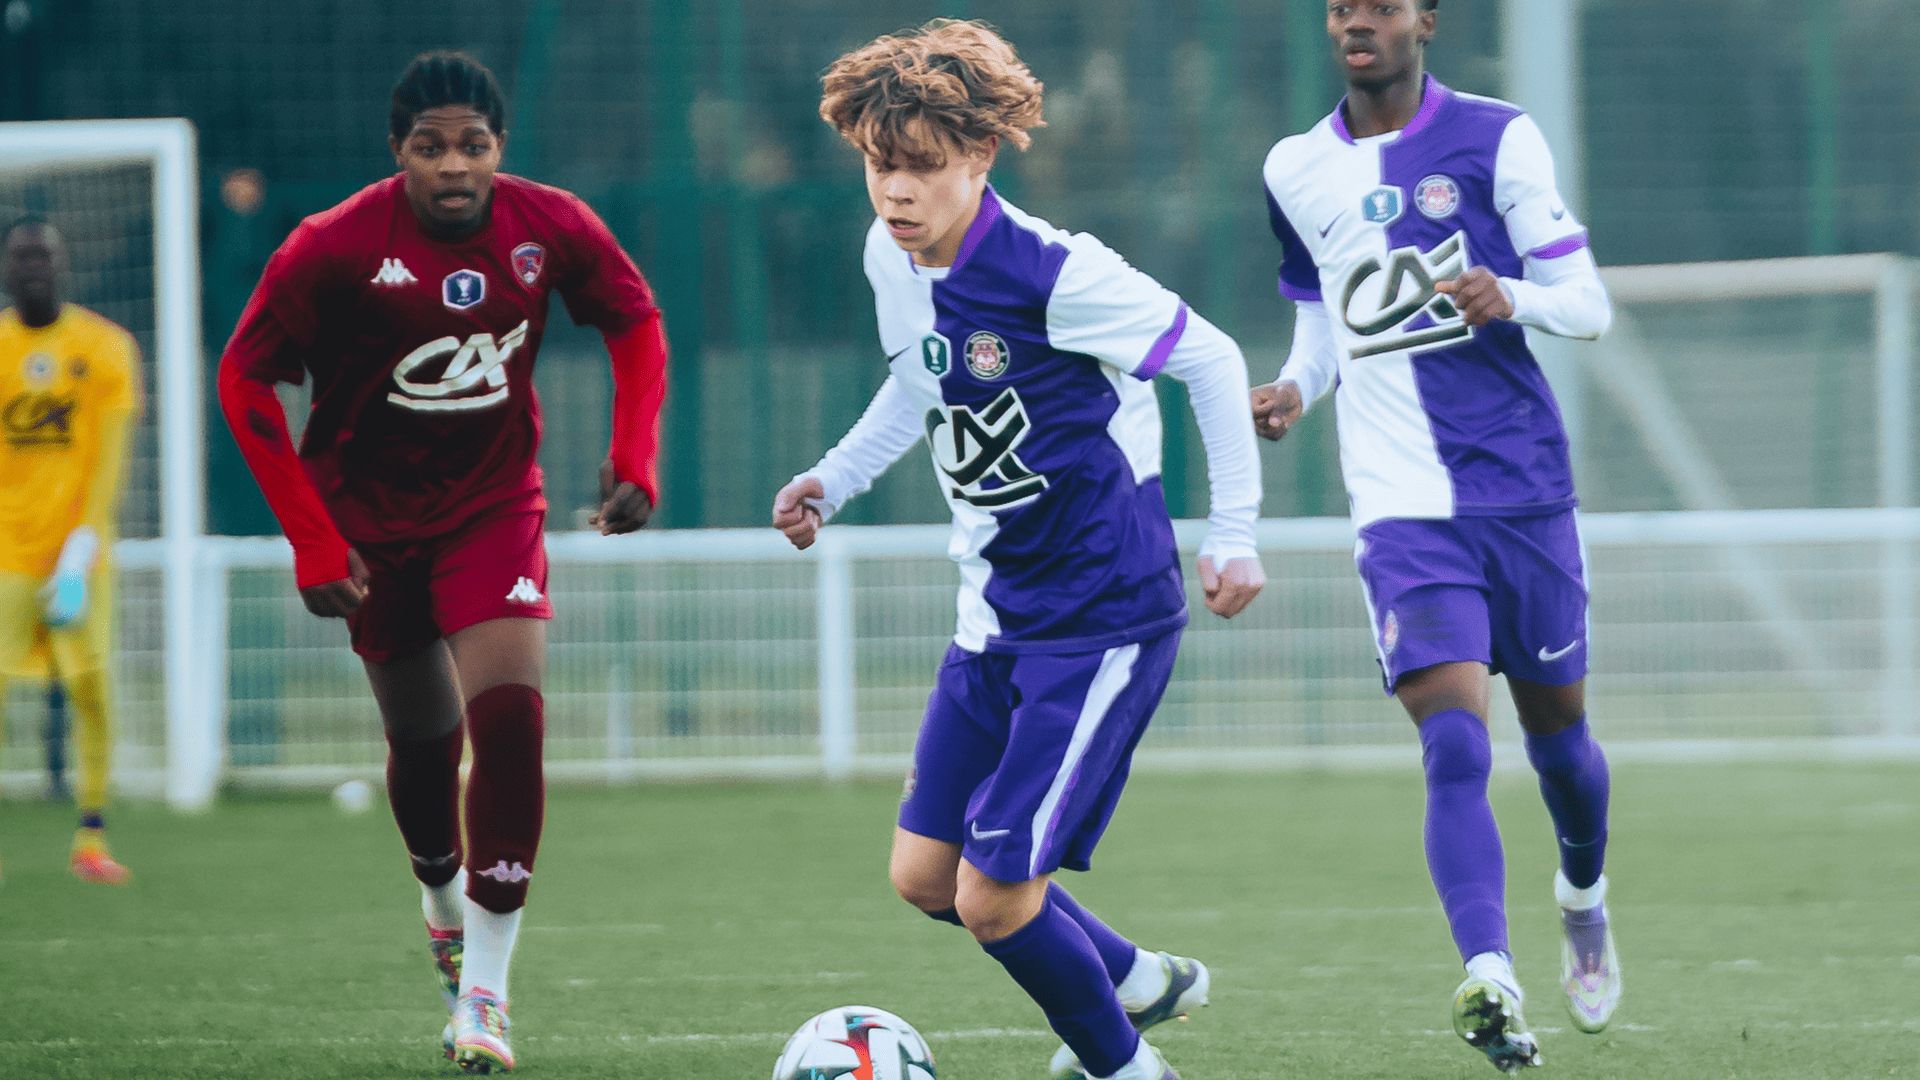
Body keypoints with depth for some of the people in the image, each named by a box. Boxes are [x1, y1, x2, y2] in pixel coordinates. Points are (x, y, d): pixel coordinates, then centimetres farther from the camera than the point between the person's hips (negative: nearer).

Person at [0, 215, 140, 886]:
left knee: (91, 685, -6)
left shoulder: (105, 347, 2)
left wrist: (86, 541, -12)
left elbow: (110, 455, -2)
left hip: (77, 547, 0)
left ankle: (91, 837, 1)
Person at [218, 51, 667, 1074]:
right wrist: (311, 541, -15)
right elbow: (245, 379, -13)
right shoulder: (334, 249, -21)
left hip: (494, 509, 1)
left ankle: (484, 989, -13)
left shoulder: (553, 228, -13)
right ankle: (442, 903, 44)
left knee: (509, 714, -18)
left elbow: (636, 325, 5)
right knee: (423, 738, 10)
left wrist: (634, 460, -9)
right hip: (371, 519, -1)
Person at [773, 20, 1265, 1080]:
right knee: (924, 875, 9)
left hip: (1104, 615, -8)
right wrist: (833, 478, 9)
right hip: (995, 614, 8)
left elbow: (1210, 359, -12)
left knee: (994, 894, -11)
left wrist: (1232, 533, -10)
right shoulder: (893, 259, 0)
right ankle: (1134, 979, 32)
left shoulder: (1054, 273, -22)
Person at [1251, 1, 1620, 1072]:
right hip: (1404, 509, 1)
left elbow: (1589, 305, -3)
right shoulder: (1295, 171, 9)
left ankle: (1585, 894, 45)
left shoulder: (1495, 138, -2)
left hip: (1525, 490, 0)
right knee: (1456, 749, -18)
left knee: (1557, 733, 14)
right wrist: (1293, 388, 2)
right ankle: (1490, 982, -29)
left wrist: (1511, 296, -24)